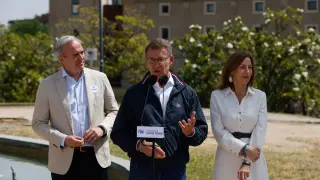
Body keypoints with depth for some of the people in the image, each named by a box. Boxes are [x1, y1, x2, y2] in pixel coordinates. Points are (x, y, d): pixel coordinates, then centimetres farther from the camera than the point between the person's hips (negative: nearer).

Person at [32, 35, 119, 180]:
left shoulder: (99, 78, 6)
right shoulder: (47, 85, 0)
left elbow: (113, 111, 13)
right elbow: (38, 123, 2)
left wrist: (102, 128, -8)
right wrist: (63, 140, -14)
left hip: (97, 158, 2)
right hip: (65, 162, -1)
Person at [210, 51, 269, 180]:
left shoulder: (260, 96, 3)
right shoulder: (217, 96, -1)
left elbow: (260, 130, -4)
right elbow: (219, 131, -7)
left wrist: (248, 162, -15)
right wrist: (244, 149, -18)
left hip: (253, 163, 1)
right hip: (227, 162, -1)